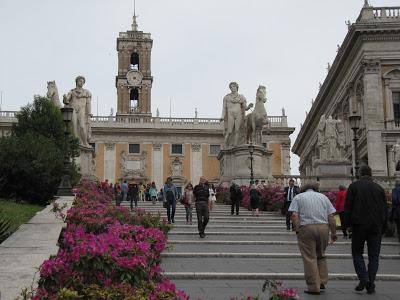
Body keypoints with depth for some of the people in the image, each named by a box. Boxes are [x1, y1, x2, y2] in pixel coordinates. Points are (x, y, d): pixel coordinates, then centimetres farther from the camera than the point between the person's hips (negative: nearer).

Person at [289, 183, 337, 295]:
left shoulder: (298, 197, 11)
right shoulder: (323, 196, 18)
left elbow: (294, 215, -5)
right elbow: (331, 217, 10)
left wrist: (297, 230, -3)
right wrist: (333, 233, 14)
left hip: (306, 228, -3)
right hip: (323, 227, 3)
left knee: (310, 258, 1)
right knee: (321, 256, 19)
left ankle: (314, 287, 2)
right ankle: (322, 282, 15)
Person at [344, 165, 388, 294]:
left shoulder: (354, 186, -1)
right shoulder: (379, 188, 7)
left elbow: (348, 207, -5)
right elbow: (385, 209, 9)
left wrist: (347, 224, 1)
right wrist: (383, 227, 14)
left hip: (359, 225, -2)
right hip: (376, 227, 2)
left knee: (357, 253, 9)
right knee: (374, 255, 8)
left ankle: (363, 279, -8)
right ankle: (370, 285, 4)